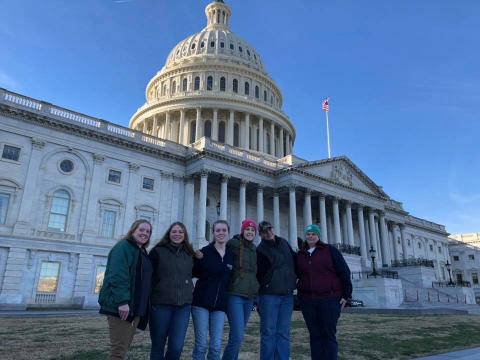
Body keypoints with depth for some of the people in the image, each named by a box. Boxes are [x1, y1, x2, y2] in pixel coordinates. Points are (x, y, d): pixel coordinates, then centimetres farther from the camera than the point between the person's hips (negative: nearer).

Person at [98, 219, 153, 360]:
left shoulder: (143, 253, 21)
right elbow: (117, 276, -20)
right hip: (121, 306, -9)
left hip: (136, 307, 9)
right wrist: (122, 301, -28)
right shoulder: (123, 247, -7)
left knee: (124, 347, 13)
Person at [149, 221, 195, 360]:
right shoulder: (157, 251, -1)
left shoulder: (189, 254, 11)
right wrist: (148, 299, -7)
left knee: (177, 347, -3)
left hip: (183, 305, 3)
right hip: (161, 303, -2)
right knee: (158, 345, 8)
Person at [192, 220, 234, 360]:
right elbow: (192, 272, -3)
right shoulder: (205, 251, -3)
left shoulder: (232, 255, 7)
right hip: (201, 302, -3)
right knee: (201, 343, -1)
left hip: (220, 305, 3)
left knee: (216, 345, 2)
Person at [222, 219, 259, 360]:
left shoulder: (254, 249, 13)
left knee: (237, 336, 13)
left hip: (249, 296, 6)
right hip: (235, 295, -6)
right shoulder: (234, 244, -7)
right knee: (237, 337, -12)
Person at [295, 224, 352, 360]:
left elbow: (344, 272, -1)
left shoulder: (330, 250, 0)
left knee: (329, 334, -1)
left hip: (329, 299, -3)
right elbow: (296, 274, 19)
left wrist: (346, 294, -5)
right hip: (307, 300, 3)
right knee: (315, 335, 7)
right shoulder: (300, 255, 10)